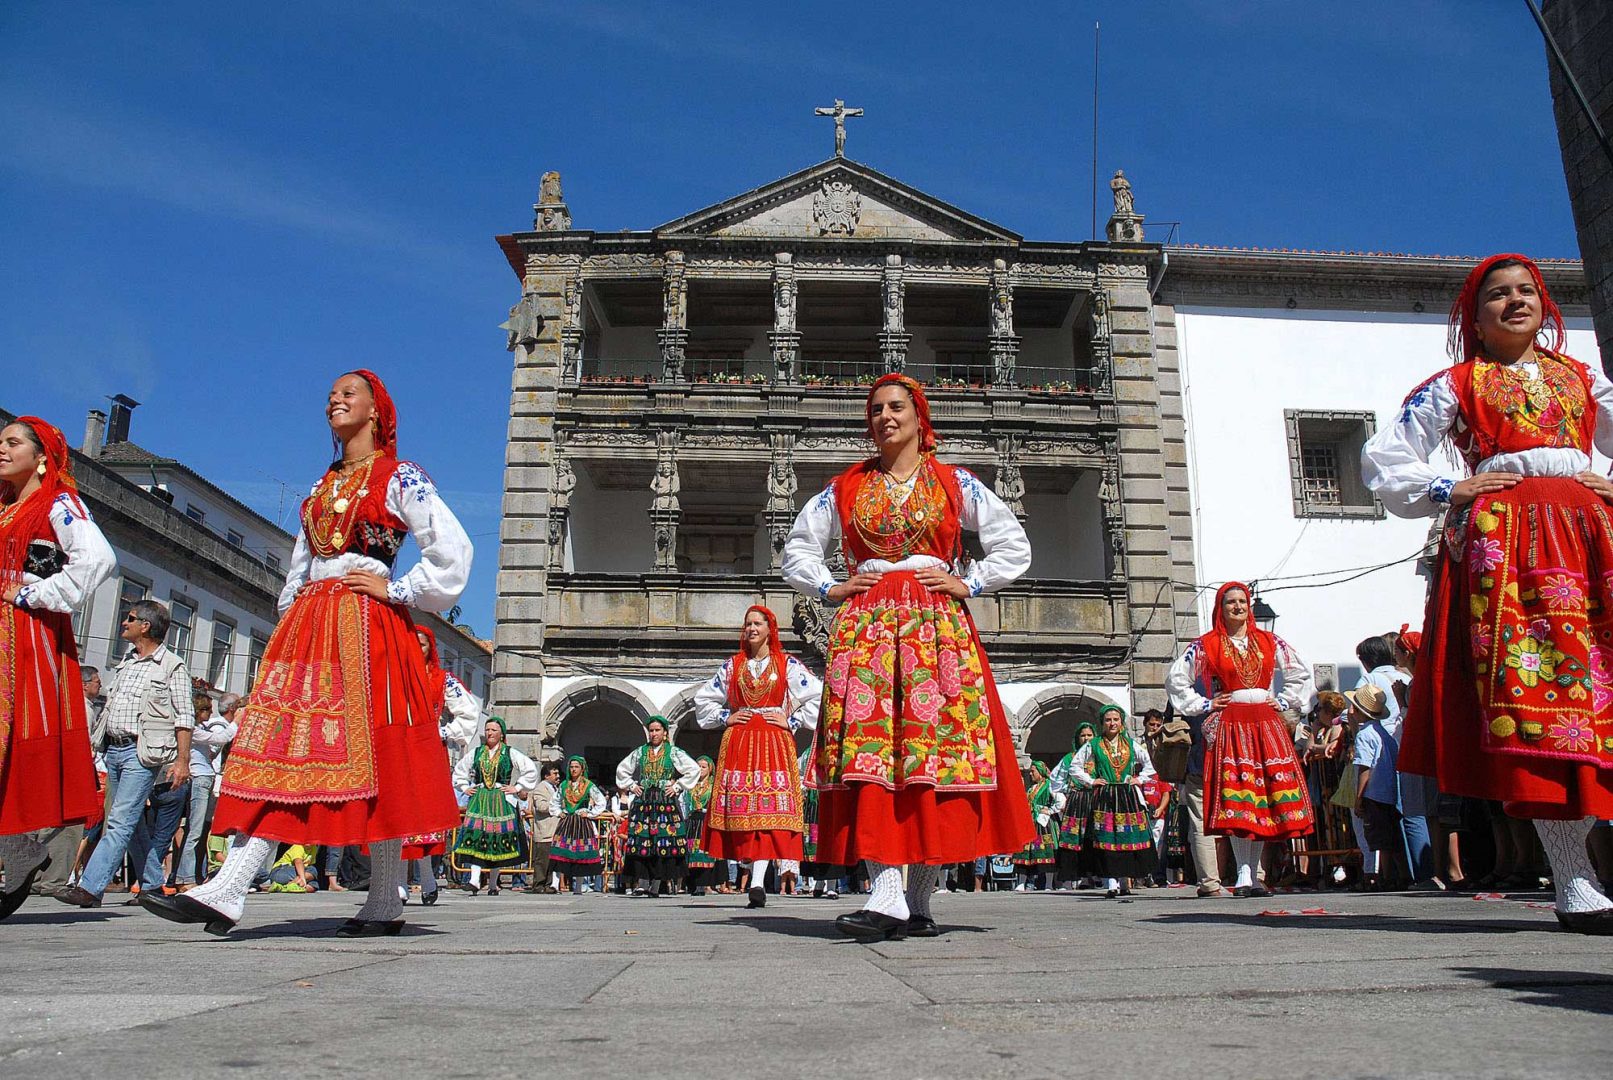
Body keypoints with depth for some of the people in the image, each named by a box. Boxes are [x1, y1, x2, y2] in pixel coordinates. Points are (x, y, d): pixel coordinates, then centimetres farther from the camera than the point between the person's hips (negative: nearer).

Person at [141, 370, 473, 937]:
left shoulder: (400, 477, 2)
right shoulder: (321, 487, 23)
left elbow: (453, 549, -6)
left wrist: (398, 591, -6)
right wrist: (289, 624, 14)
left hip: (367, 628, -7)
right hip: (308, 625, 7)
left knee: (371, 757, -7)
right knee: (281, 748, -3)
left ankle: (386, 903, 0)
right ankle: (226, 891, -9)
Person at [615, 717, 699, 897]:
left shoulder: (673, 752, 3)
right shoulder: (639, 752, 11)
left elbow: (694, 769, 1)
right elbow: (622, 769, 23)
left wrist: (677, 786, -1)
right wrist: (631, 786, 11)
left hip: (666, 802, -2)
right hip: (643, 801, 2)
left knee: (663, 841, -6)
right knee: (642, 840, -5)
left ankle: (656, 884, -2)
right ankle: (642, 883, -3)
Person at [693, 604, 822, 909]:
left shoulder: (788, 665, 6)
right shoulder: (733, 665, 14)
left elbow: (818, 697, 2)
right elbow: (704, 698, 23)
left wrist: (793, 721, -3)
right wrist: (725, 718, 8)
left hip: (775, 743, -3)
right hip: (738, 743, 3)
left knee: (769, 807, -13)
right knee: (741, 809, -4)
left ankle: (757, 883, -20)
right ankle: (756, 877, 5)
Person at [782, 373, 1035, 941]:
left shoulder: (955, 483, 12)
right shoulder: (844, 488, 15)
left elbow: (1014, 546, 14)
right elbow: (797, 548, 23)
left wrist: (969, 583, 2)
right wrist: (830, 588, 8)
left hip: (937, 626, -1)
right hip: (865, 627, 1)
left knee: (935, 751, -7)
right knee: (870, 748, -13)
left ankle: (917, 900, 1)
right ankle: (886, 896, -17)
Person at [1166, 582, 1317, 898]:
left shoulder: (1269, 642, 12)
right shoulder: (1205, 646, 4)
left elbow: (1301, 674, 21)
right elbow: (1175, 680, 6)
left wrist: (1285, 702, 11)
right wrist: (1204, 705, 2)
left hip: (1266, 725, 3)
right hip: (1229, 727, -3)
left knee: (1264, 801, 0)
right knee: (1236, 800, -10)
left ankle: (1250, 875, 6)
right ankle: (1244, 877, -9)